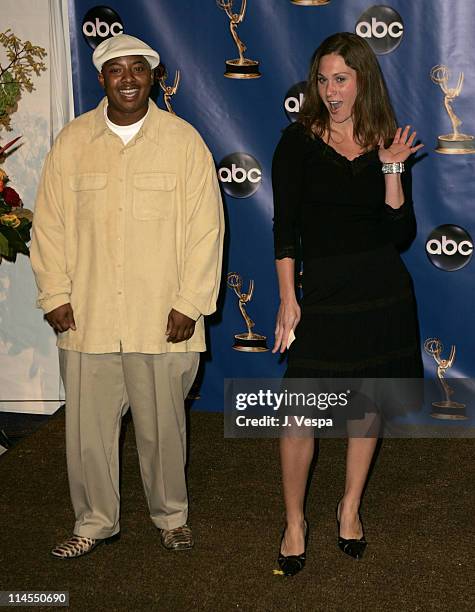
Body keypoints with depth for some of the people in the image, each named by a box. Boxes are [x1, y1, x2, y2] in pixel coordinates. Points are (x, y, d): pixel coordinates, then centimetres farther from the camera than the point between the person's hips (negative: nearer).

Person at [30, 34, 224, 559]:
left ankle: (170, 515, 30)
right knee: (88, 427, 7)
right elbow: (49, 224, 7)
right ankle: (95, 521, 25)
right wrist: (55, 295, 1)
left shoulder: (183, 140, 0)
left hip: (161, 319, -1)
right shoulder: (71, 142, 4)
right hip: (87, 318, 2)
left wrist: (190, 303, -6)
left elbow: (204, 226, -2)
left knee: (162, 427, 10)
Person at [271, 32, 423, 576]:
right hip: (322, 291, -2)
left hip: (383, 293, 3)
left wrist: (391, 169, -9)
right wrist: (288, 299, -8)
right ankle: (294, 522, 10)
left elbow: (401, 233, -1)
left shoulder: (387, 144, 5)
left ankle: (350, 507, 29)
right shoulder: (299, 142, -1)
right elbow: (284, 227, -3)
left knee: (368, 405, 11)